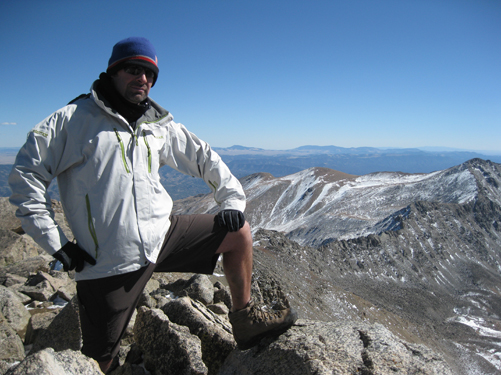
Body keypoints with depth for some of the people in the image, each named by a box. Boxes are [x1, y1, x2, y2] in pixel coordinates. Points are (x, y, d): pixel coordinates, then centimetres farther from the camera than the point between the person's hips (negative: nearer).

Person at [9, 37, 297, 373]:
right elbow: (26, 174, -4)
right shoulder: (74, 119, -3)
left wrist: (232, 199, 7)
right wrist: (56, 243, -8)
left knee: (239, 233, 3)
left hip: (164, 233, 5)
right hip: (110, 261, -4)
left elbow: (204, 158, 18)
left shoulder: (160, 124, 11)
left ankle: (246, 322, 17)